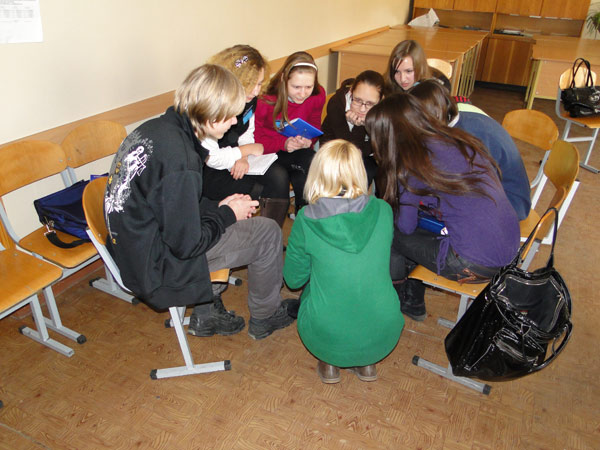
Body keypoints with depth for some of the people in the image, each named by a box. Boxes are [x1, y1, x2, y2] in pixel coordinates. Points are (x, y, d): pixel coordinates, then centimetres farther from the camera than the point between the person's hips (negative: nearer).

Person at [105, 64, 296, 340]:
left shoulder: (155, 128, -1)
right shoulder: (179, 158, -28)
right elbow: (186, 244, -23)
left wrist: (217, 206, 4)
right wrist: (227, 214, -7)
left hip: (133, 249, 9)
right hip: (157, 268, -9)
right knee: (267, 232, -1)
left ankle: (206, 314, 31)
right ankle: (264, 317, 23)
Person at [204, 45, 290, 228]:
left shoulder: (248, 99, 0)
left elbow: (247, 135, 8)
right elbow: (210, 158, -24)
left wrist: (242, 158, -15)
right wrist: (246, 150, -12)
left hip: (234, 164, 7)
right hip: (204, 172, -7)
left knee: (278, 177, -16)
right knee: (262, 191, -24)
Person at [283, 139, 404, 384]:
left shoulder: (306, 221, -12)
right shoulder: (382, 211, -6)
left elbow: (294, 280, 2)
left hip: (325, 340, -1)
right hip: (382, 339, 2)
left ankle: (329, 362, 16)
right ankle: (366, 361, 19)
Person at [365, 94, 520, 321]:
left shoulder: (412, 163, -13)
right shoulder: (460, 140, 7)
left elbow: (406, 226, -3)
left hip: (476, 265, -8)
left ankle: (398, 302, 33)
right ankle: (413, 303, 36)